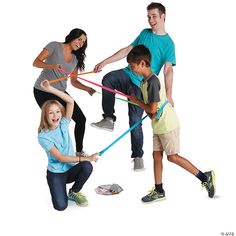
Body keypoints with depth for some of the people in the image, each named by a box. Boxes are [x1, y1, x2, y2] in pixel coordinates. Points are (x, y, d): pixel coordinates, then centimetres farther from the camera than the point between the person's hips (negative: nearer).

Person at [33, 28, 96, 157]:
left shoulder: (76, 59, 10)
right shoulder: (54, 46, -6)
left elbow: (74, 81, 10)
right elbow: (36, 62, -13)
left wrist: (88, 89, -8)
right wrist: (52, 66, -31)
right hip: (42, 92, -6)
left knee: (81, 119, -2)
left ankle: (79, 151, 14)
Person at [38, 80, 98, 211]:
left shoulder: (63, 125, -4)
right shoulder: (43, 136, -16)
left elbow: (70, 101, -15)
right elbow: (60, 157, -22)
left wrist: (50, 89, -23)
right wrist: (86, 158, -28)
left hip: (71, 169, 3)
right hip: (55, 173, -3)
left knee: (87, 166, -30)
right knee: (61, 206, -22)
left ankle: (74, 192, 0)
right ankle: (59, 187, 16)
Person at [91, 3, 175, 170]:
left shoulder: (168, 43, -2)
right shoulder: (145, 33, 14)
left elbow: (168, 70, -10)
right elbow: (127, 50, 18)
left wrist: (169, 94, -22)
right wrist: (104, 62, 13)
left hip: (141, 85, -4)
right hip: (128, 75, 4)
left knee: (135, 120, -7)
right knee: (108, 78, -28)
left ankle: (138, 156, 9)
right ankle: (109, 120, -21)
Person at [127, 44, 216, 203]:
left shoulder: (152, 81, -22)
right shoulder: (145, 81, 9)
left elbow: (152, 109, -22)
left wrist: (136, 100, -8)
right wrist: (152, 115, -9)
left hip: (167, 124, -10)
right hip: (158, 124, 10)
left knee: (172, 156, -2)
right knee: (157, 155, 10)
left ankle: (205, 177, 7)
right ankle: (159, 191, 17)